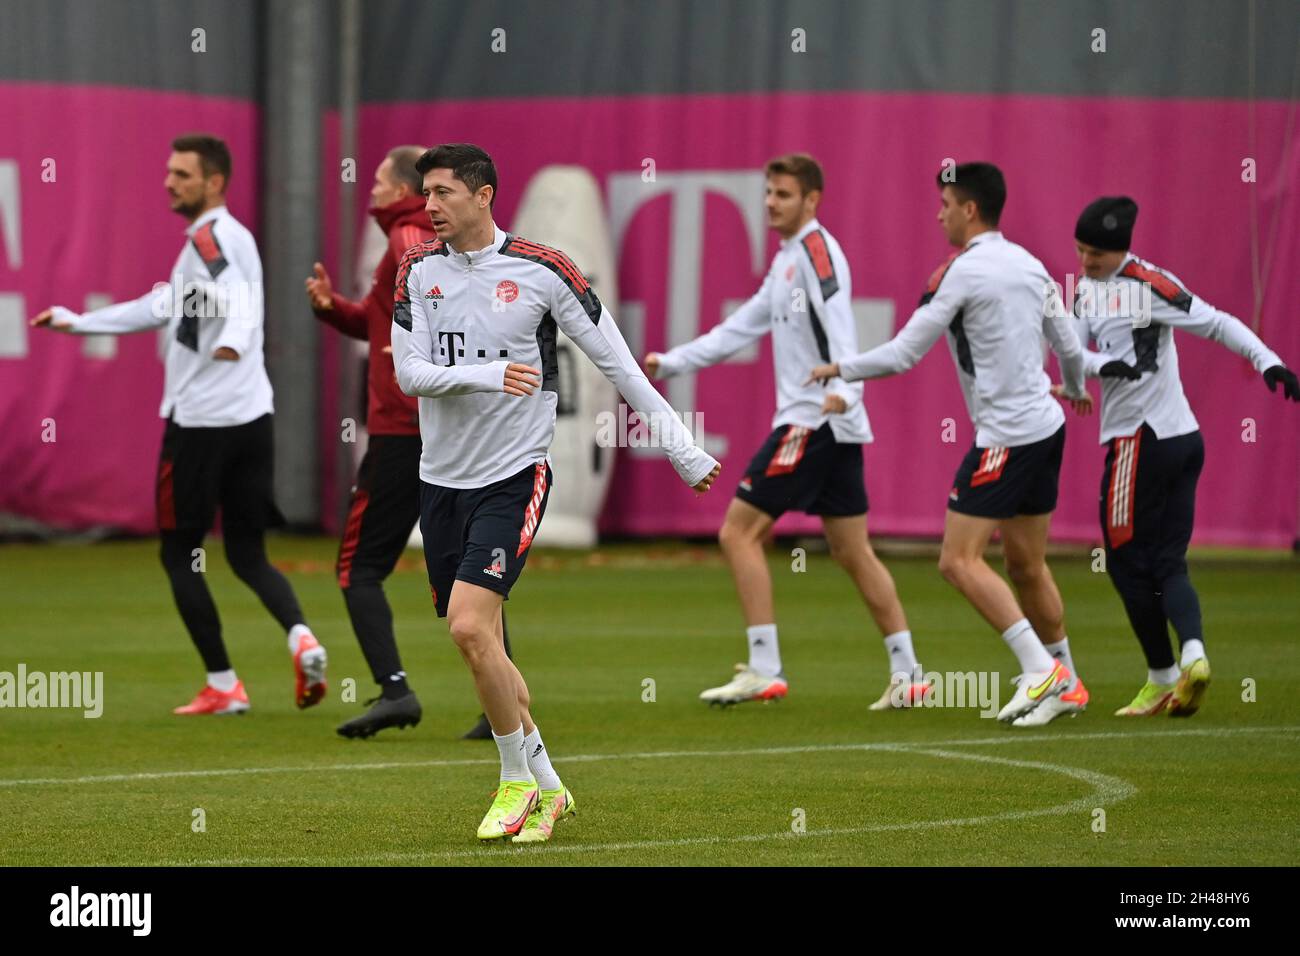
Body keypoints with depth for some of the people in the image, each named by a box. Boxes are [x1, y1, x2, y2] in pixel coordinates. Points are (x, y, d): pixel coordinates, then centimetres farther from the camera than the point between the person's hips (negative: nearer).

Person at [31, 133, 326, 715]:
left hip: (199, 421, -9)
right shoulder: (224, 238, 20)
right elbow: (161, 308, 32)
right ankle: (301, 638, -16)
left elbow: (236, 292, -32)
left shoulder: (210, 235, -10)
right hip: (252, 418, 9)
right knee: (247, 554, 10)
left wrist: (233, 339, -53)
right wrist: (77, 322, 37)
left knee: (179, 554, 5)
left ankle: (223, 686, 4)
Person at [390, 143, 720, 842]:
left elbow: (617, 363, -1)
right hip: (441, 476, 5)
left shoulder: (541, 271, -6)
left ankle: (519, 778, -3)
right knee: (481, 648, 6)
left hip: (514, 476, -5)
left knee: (469, 625, -19)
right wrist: (487, 375, -21)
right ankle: (546, 789, 19)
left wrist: (686, 453, 0)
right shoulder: (418, 269, 5)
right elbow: (409, 372, -3)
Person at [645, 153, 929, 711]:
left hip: (815, 420, -10)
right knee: (851, 551, 10)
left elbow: (838, 320, -26)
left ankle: (764, 670, -9)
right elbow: (740, 328, 27)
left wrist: (842, 388, -42)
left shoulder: (816, 249, -10)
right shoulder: (786, 260, 20)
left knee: (739, 533, -8)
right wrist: (670, 363, 25)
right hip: (835, 429, 10)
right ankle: (907, 673, 10)